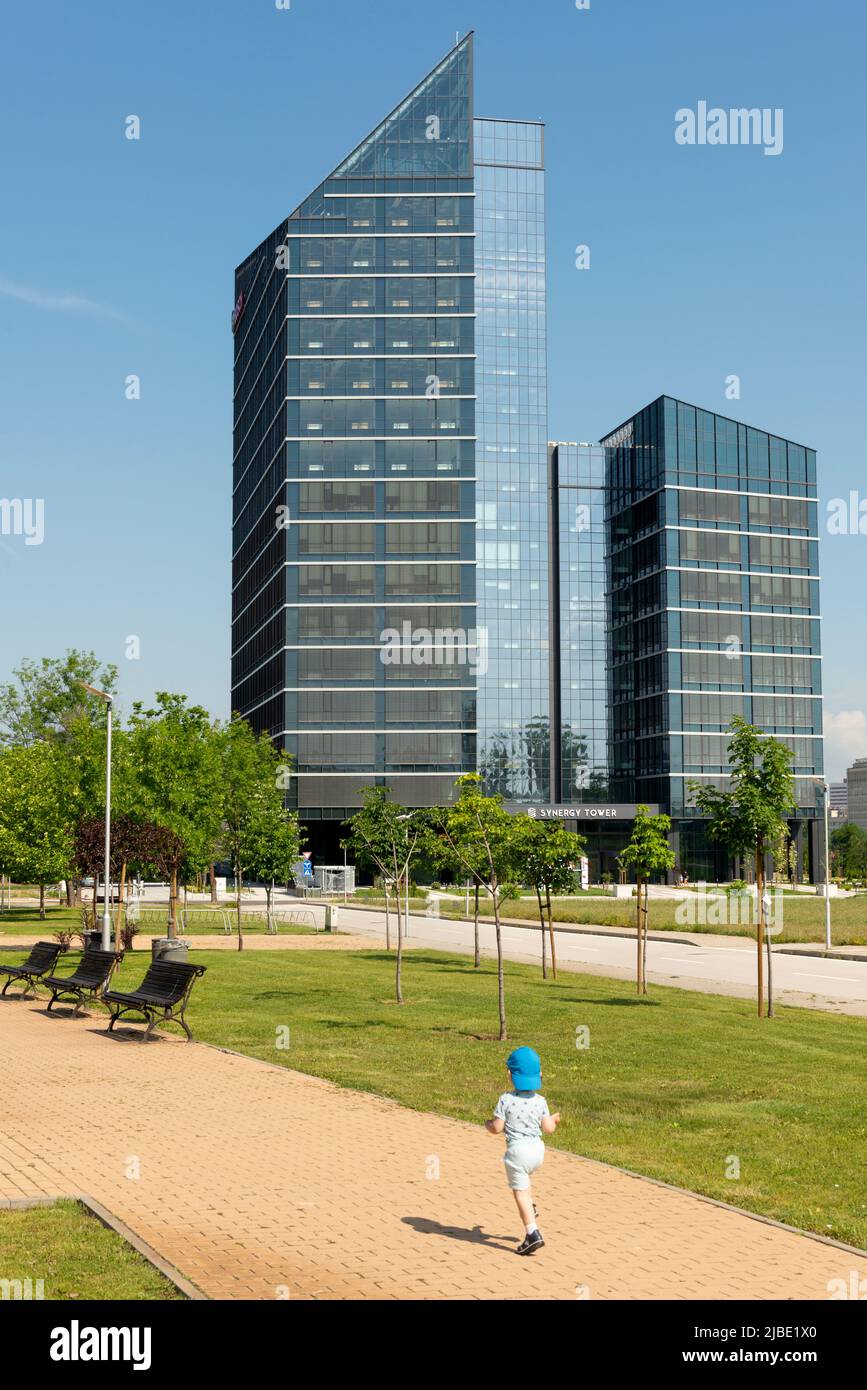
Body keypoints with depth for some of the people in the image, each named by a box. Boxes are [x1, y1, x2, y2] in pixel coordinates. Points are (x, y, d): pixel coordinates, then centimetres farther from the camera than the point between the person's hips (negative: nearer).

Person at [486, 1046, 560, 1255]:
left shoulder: (506, 1099, -10)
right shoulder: (540, 1101, 0)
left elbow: (497, 1128, -9)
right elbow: (548, 1129, -1)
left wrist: (487, 1124, 13)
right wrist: (554, 1119, 21)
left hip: (517, 1150, -5)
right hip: (538, 1149, 5)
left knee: (520, 1192, -1)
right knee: (523, 1179, 35)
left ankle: (533, 1233, -9)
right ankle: (529, 1210, 27)